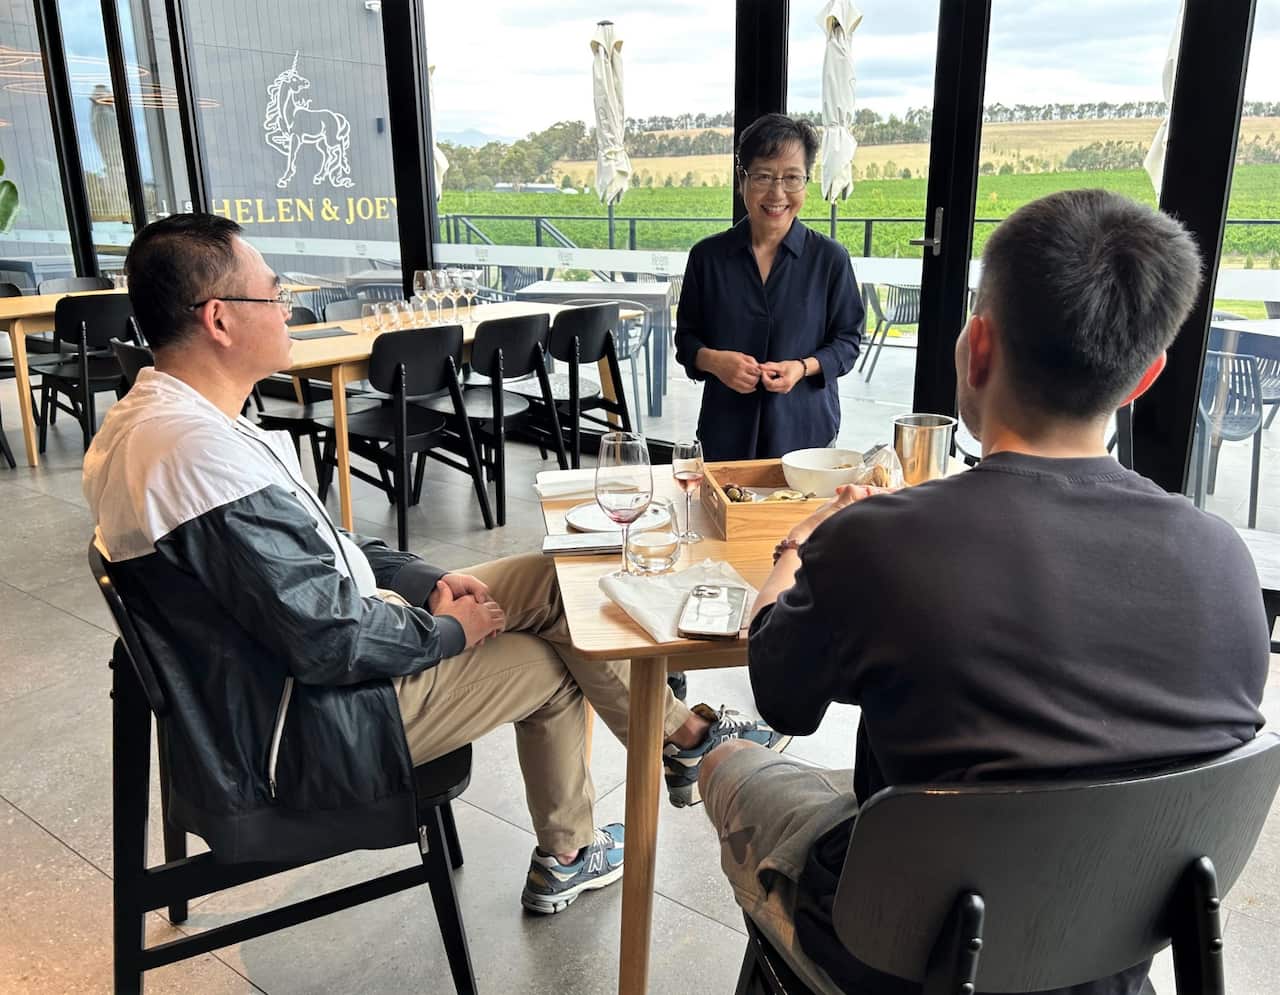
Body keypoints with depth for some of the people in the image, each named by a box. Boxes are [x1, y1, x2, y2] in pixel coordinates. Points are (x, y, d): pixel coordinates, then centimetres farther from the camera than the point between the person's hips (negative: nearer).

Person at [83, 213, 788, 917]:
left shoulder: (155, 411, 4)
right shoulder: (206, 456, -29)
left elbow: (312, 548, 12)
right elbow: (329, 640, -28)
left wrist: (425, 581, 3)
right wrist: (447, 630, -11)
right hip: (301, 731, -9)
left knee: (555, 578, 6)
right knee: (550, 659, 1)